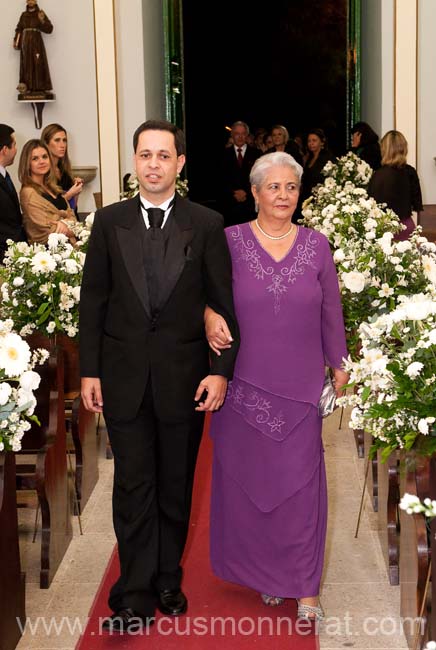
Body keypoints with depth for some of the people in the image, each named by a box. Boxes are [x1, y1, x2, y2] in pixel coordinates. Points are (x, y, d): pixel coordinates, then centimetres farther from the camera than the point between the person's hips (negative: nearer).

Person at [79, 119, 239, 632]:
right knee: (133, 486, 4)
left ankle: (168, 580, 28)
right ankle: (136, 597, 13)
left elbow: (223, 302, 0)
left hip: (184, 374, 0)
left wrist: (220, 370, -7)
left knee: (176, 487, 11)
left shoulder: (206, 223, -1)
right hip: (124, 374, 1)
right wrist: (89, 371, -1)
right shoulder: (109, 221, 3)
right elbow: (92, 299, 4)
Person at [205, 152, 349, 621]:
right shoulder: (230, 240, -2)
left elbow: (331, 312, 8)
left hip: (299, 387, 0)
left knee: (300, 482, 1)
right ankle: (260, 572, 27)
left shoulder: (316, 245, 3)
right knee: (248, 477, 9)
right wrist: (209, 315, -15)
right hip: (244, 383, 0)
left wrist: (338, 364, 11)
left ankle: (303, 586, 13)